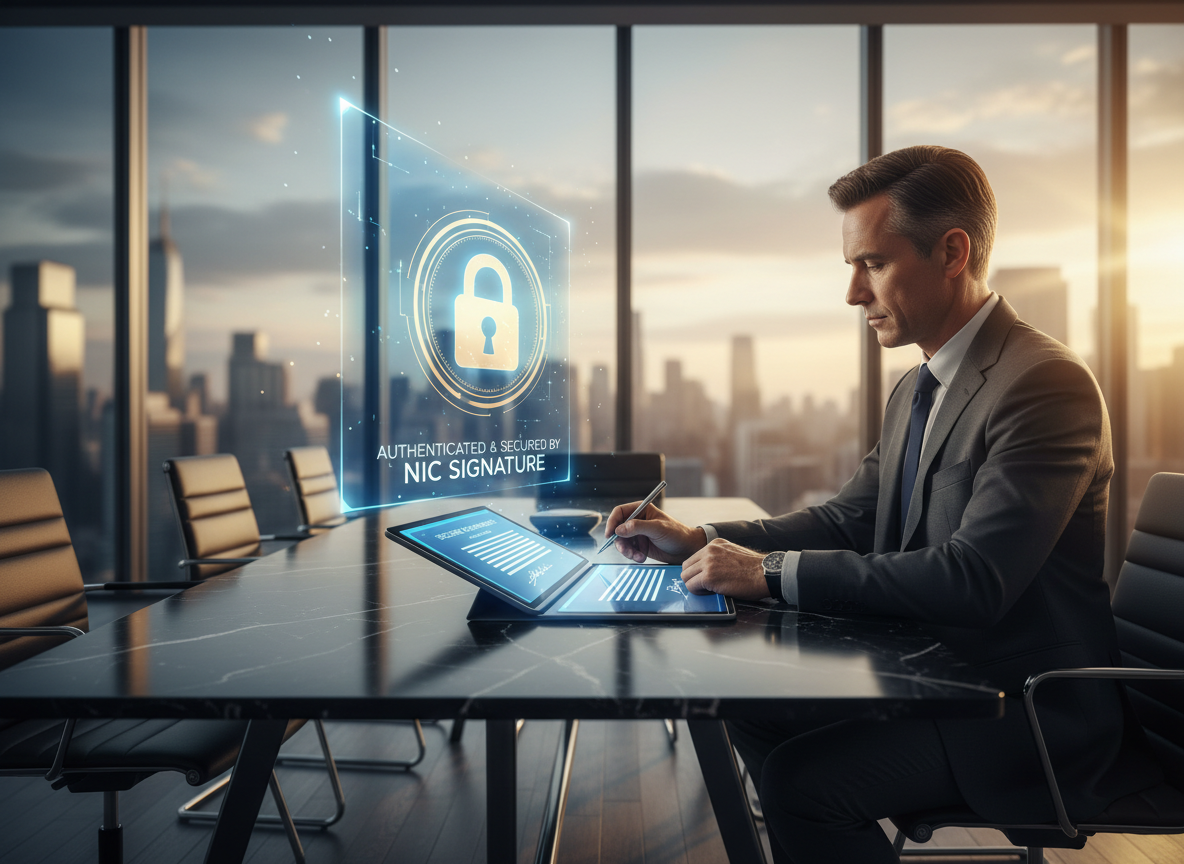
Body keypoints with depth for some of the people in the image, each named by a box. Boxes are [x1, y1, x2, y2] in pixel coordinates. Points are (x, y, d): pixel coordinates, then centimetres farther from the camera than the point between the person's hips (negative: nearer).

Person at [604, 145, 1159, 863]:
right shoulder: (917, 390, 10)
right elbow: (846, 520, 10)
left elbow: (973, 579, -29)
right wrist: (699, 540, -2)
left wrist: (772, 573, -27)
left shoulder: (1046, 384, -21)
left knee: (801, 778, -21)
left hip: (1035, 716, -8)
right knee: (756, 711, 4)